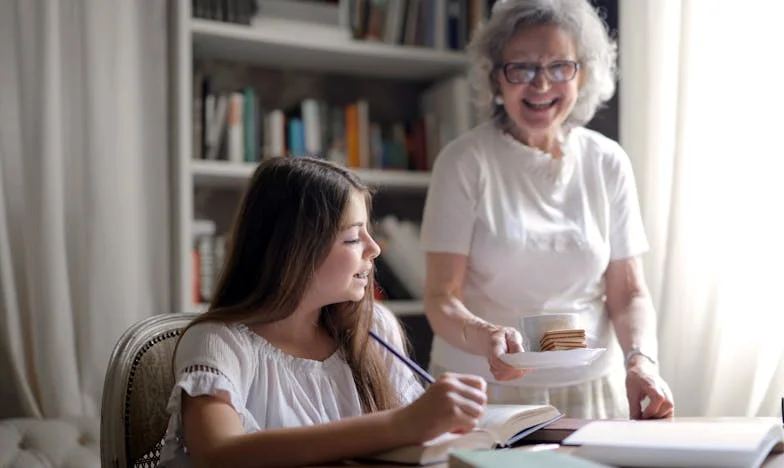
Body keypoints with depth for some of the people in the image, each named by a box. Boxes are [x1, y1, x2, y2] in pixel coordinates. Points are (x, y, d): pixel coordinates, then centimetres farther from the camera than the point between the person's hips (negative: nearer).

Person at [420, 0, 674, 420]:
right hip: (484, 394, -2)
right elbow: (441, 298, -7)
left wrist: (640, 361, -12)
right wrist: (485, 337, -27)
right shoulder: (465, 162, -4)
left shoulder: (608, 164, 6)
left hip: (590, 391, 3)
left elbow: (628, 293, 6)